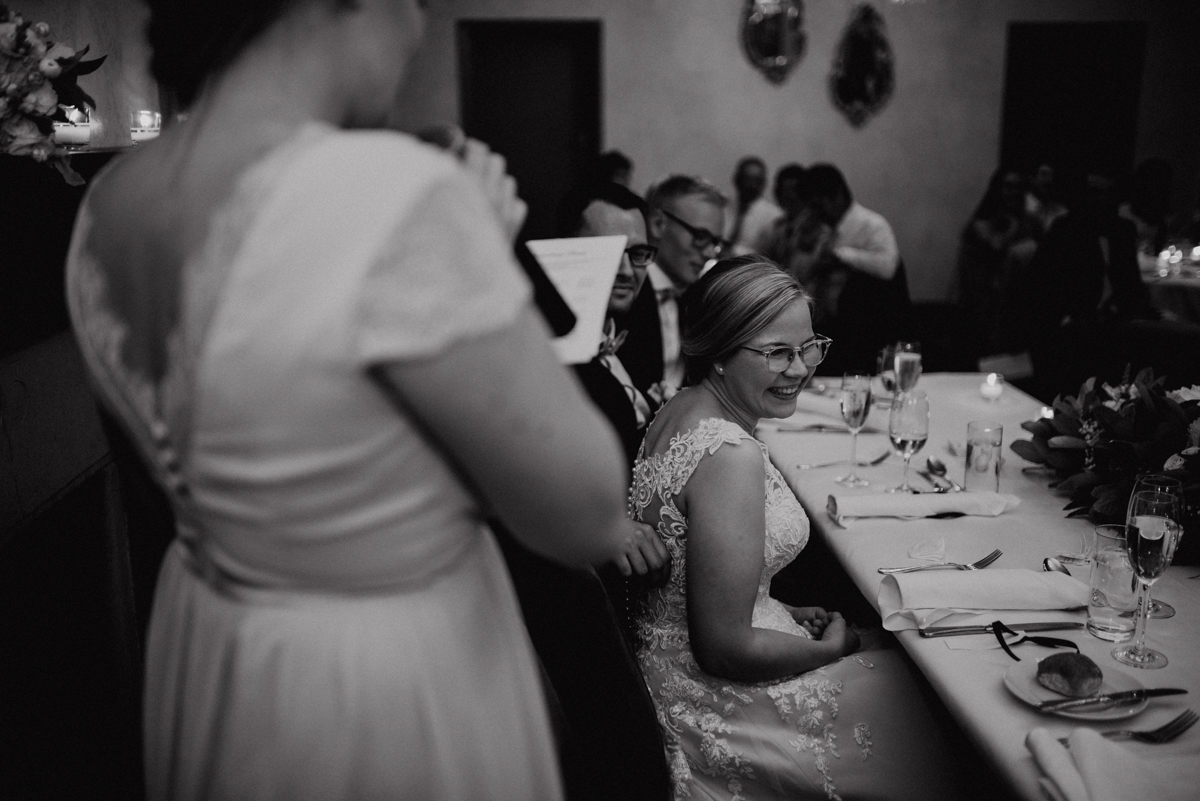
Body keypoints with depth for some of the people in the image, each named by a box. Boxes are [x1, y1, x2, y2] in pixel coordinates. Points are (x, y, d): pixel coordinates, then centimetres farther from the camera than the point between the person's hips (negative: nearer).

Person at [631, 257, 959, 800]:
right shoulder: (731, 456, -29)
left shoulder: (683, 408, 1)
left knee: (888, 653, 20)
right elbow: (725, 649, -26)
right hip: (710, 701, -9)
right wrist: (831, 646, -10)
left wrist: (784, 612, 9)